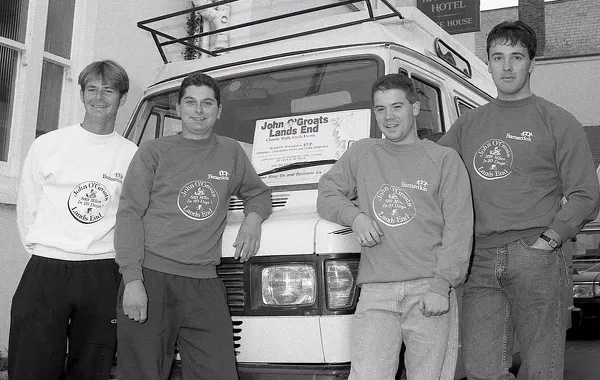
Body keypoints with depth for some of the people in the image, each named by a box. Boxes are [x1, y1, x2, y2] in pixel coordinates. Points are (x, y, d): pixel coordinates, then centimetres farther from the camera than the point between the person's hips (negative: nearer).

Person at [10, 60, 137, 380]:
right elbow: (27, 209, 10)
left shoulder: (132, 155, 5)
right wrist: (42, 250, 6)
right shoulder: (47, 145, 5)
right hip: (44, 271, 0)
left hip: (102, 277, 0)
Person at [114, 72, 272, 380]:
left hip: (204, 286, 2)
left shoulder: (232, 153, 16)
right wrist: (132, 280, -10)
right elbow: (128, 215, 1)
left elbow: (259, 193, 33)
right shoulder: (153, 152, 7)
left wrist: (254, 217, 7)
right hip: (150, 279, -2)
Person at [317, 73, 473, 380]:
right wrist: (355, 216, 1)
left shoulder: (444, 159, 8)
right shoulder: (362, 153, 17)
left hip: (429, 290, -1)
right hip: (375, 292, 2)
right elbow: (326, 194, 23)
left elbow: (458, 230, 2)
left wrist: (441, 285, -9)